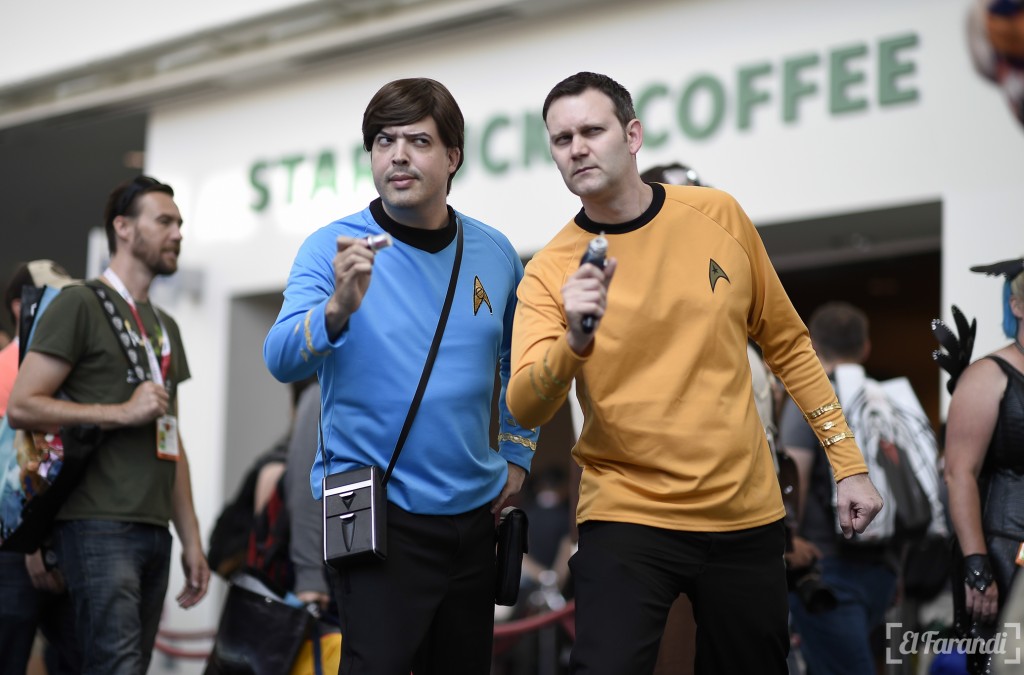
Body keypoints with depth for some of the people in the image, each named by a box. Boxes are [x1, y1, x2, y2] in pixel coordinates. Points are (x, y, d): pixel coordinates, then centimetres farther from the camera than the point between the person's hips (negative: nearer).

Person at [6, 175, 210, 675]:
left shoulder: (165, 327, 22)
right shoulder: (79, 305, -1)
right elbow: (21, 406, -9)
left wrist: (191, 539, 17)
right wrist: (123, 412, -13)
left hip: (154, 532, 7)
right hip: (100, 525, -7)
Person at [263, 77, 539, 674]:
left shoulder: (494, 253, 4)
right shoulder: (332, 249, -8)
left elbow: (519, 362, 20)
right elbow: (281, 361, -21)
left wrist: (517, 456, 13)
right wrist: (338, 308, -38)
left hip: (473, 512, 5)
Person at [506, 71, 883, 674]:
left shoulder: (718, 215, 1)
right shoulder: (551, 272, -5)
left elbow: (786, 343, 10)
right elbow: (526, 410, -16)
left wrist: (849, 464, 7)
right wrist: (575, 340, -35)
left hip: (747, 516, 3)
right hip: (628, 517, -2)